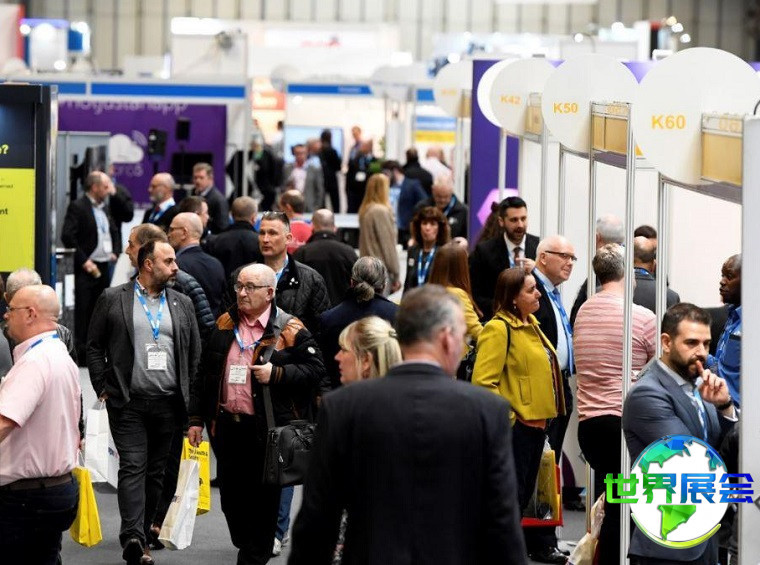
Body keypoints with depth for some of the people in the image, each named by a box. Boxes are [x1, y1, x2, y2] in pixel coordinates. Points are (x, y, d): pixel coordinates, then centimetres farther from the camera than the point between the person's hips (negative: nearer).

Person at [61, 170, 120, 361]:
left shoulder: (104, 208, 15)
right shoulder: (77, 207, -10)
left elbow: (114, 232, 27)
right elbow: (67, 236, -17)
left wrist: (115, 252, 10)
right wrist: (84, 261, -18)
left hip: (104, 266, 8)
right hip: (87, 267, -8)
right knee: (84, 310, -4)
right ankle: (81, 352, -2)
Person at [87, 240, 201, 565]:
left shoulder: (182, 304, 11)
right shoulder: (112, 300, 2)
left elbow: (194, 355, 12)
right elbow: (94, 346, 5)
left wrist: (191, 402, 7)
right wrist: (103, 388, -2)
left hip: (169, 404, 4)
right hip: (128, 402, -4)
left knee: (155, 473, 7)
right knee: (133, 467, -13)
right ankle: (133, 537, -23)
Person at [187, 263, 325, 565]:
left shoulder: (289, 330, -5)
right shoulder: (224, 324, 10)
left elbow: (315, 369, -8)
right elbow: (205, 373, 15)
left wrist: (276, 374, -19)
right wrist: (197, 418, 12)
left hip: (266, 428, -5)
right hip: (227, 424, 5)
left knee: (263, 497, 2)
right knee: (231, 495, 12)